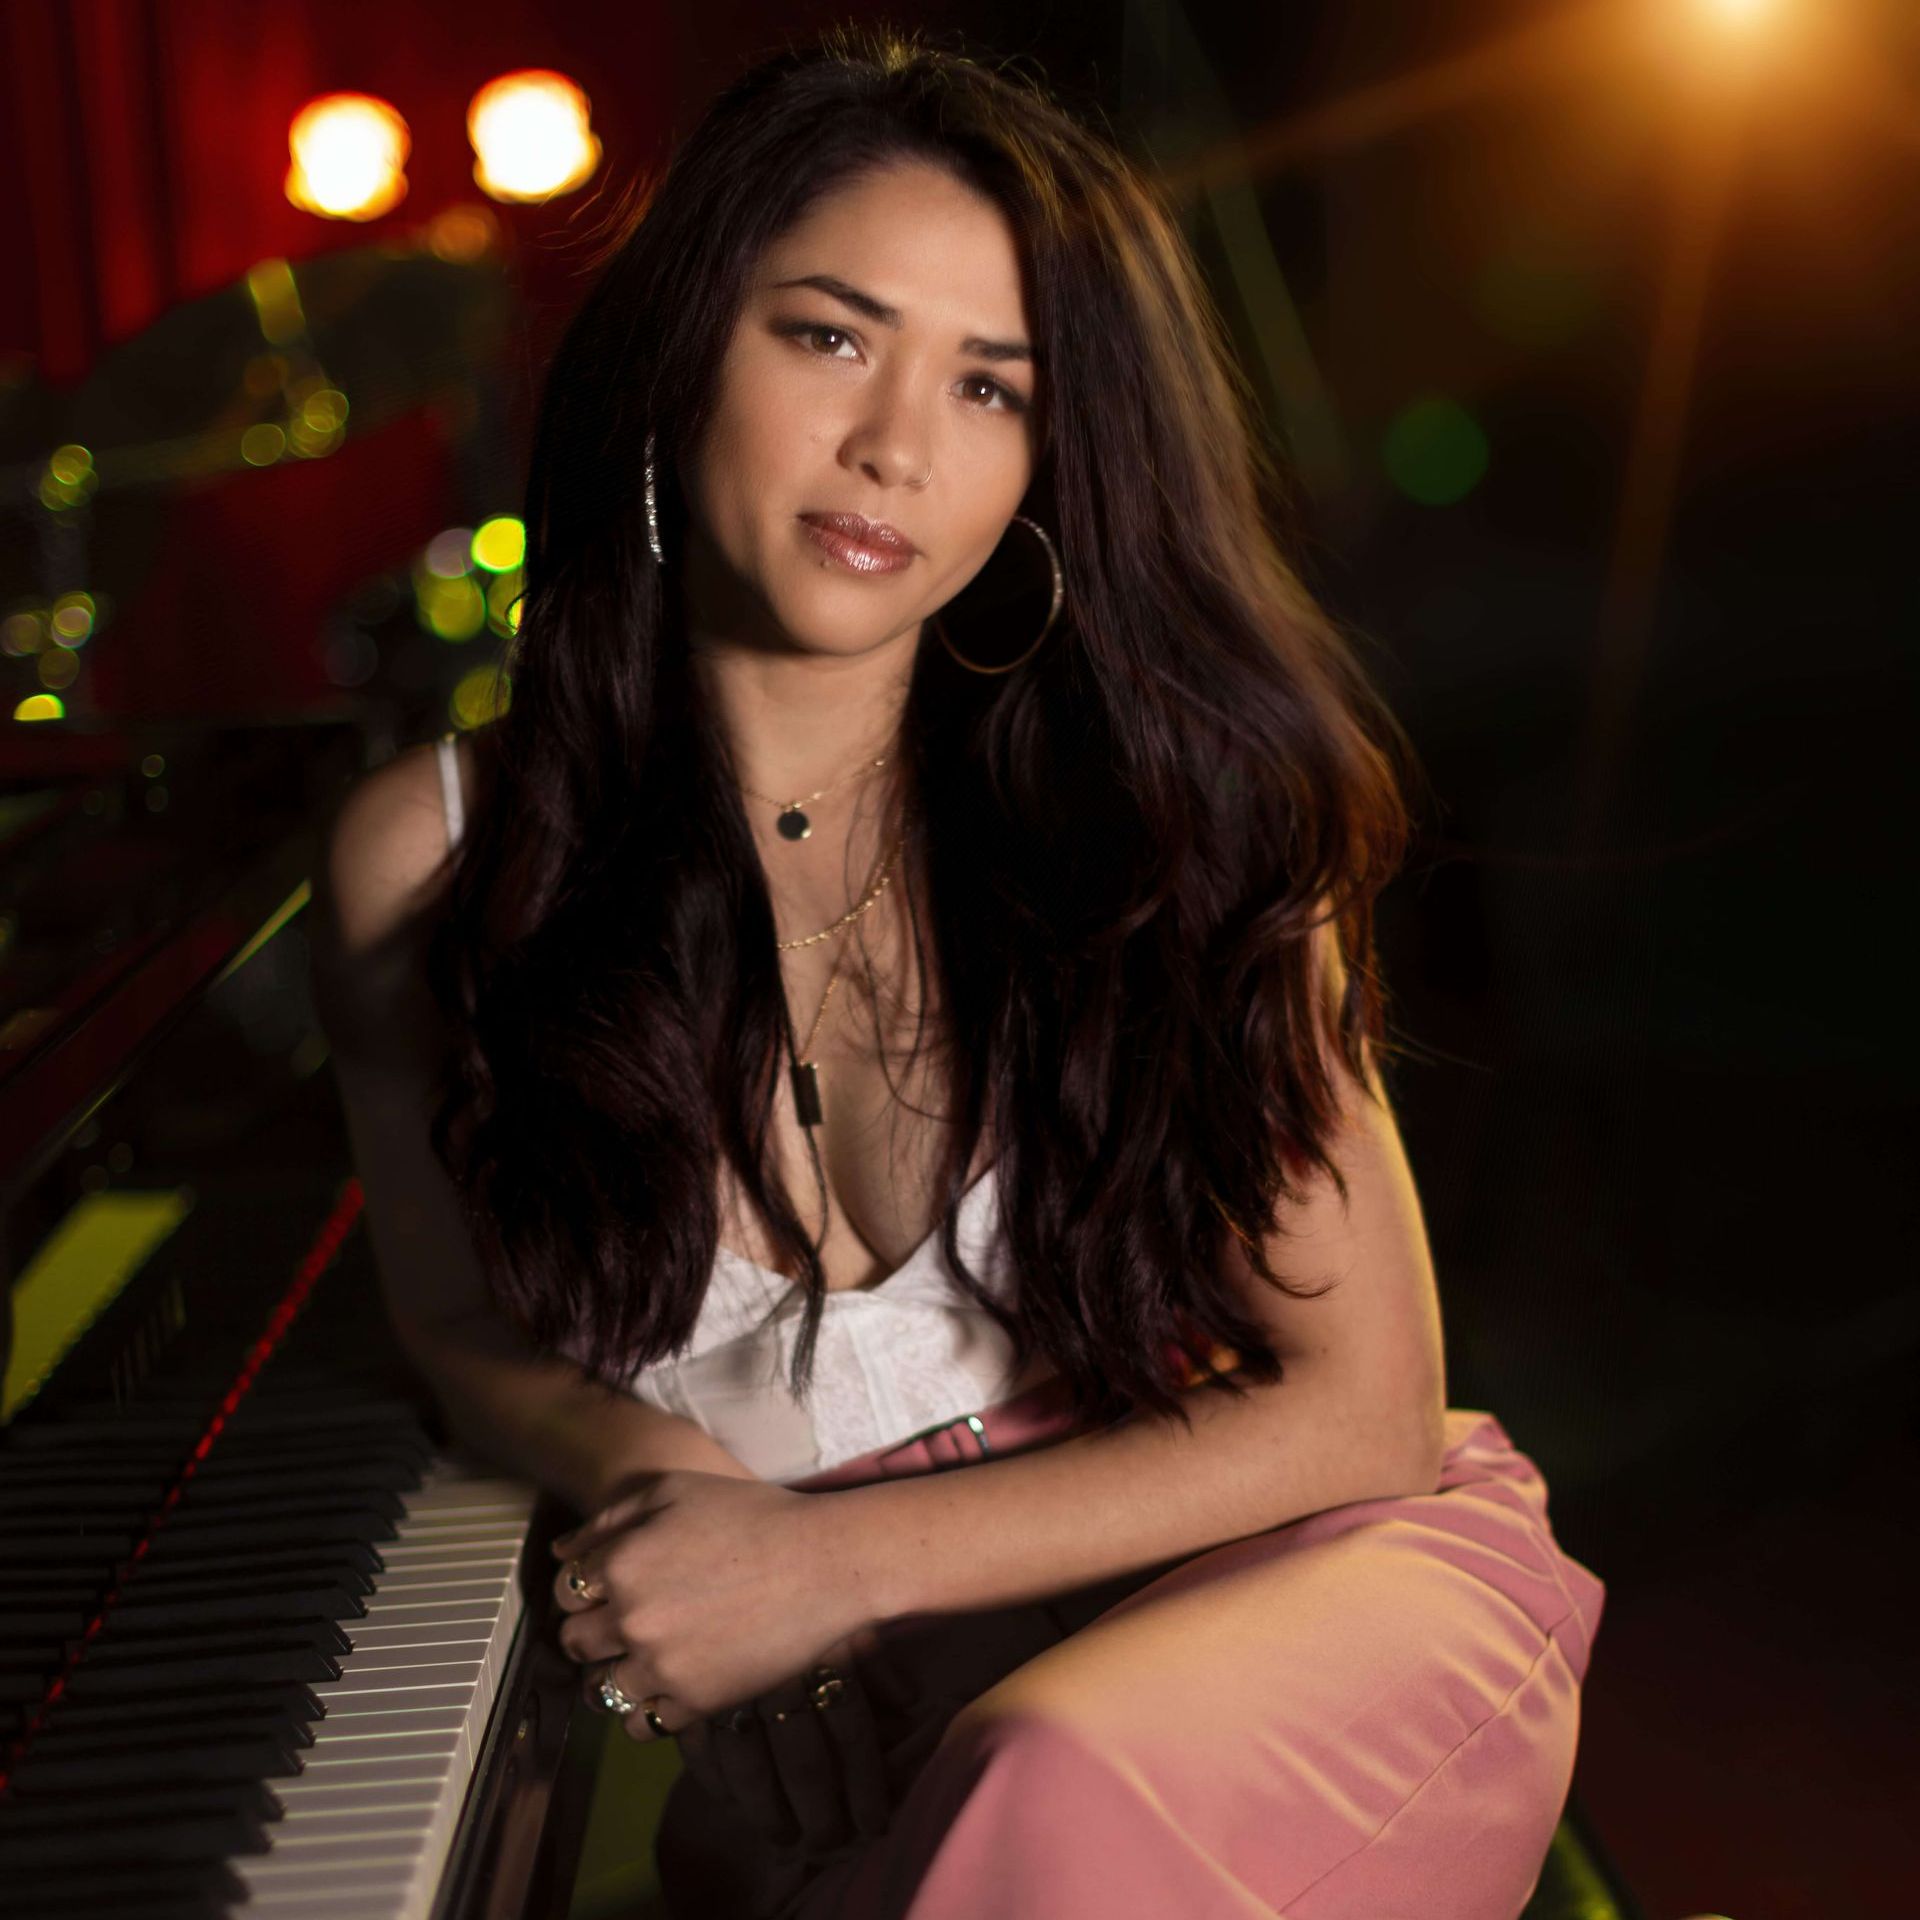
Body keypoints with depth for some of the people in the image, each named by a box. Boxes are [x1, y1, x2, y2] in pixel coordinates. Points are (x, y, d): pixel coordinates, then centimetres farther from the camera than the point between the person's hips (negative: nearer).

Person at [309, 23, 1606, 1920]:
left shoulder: (1157, 814, -7)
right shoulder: (429, 860, -4)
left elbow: (1363, 1409, -7)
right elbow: (465, 1324, 11)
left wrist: (839, 1558, -15)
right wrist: (647, 1467, -13)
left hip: (1283, 1573, 0)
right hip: (825, 1700, 1)